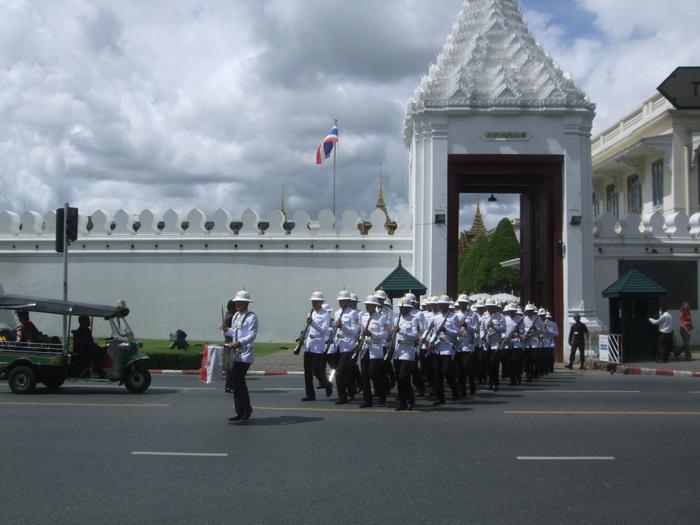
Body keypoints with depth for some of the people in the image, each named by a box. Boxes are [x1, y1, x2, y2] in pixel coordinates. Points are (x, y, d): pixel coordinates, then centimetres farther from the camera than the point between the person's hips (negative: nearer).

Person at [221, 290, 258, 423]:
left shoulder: (251, 317, -9)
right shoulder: (235, 316, 16)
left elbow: (252, 335, -17)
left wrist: (239, 343, -29)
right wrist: (227, 330, 5)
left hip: (245, 354, -8)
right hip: (235, 353, 8)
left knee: (239, 381, -11)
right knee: (235, 382, 7)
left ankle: (246, 410, 4)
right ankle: (239, 412, 15)